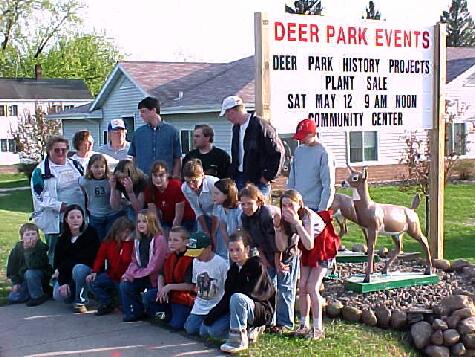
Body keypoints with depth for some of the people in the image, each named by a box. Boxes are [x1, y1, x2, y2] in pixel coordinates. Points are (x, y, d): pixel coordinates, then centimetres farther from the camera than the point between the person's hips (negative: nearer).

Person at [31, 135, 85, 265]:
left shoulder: (75, 165, 13)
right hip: (55, 221, -5)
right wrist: (59, 206, -21)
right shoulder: (41, 171, -4)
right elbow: (40, 196, -11)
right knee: (55, 254, 0)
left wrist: (86, 205, 5)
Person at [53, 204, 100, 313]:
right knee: (58, 295, -18)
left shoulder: (90, 233, -13)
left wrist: (66, 265, -15)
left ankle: (80, 302, -18)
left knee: (78, 269, -37)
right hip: (67, 275, 4)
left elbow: (89, 259, -18)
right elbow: (58, 261, -3)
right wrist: (63, 282, -16)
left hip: (88, 269, -4)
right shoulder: (63, 238, 0)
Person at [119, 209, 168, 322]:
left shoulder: (159, 239, -16)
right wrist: (129, 273, -8)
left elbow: (154, 265, -20)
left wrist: (133, 274, -16)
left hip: (154, 277, -7)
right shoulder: (138, 240, 9)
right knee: (124, 285, -13)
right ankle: (133, 313, 5)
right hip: (140, 276, 7)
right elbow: (134, 261, 13)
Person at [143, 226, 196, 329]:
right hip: (169, 292, 7)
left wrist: (169, 287, -24)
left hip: (185, 295, -7)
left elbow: (190, 286, -21)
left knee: (176, 324, -15)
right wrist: (160, 289, -12)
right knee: (148, 297, -15)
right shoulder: (170, 257, 3)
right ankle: (168, 313, 7)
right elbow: (162, 274, 9)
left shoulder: (190, 260, -21)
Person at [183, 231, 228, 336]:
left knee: (204, 331, -17)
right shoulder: (195, 262, 5)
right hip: (199, 306, 6)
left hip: (216, 307, -6)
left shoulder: (221, 264, -16)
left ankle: (226, 322, 7)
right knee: (190, 329, -6)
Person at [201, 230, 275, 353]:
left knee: (237, 298, -37)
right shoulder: (233, 269, 8)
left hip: (262, 311, -7)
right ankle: (250, 329, 9)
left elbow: (249, 292, -21)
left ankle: (239, 340, -25)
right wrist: (212, 315, -8)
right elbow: (227, 296, 4)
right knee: (212, 329, -8)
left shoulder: (257, 265, -12)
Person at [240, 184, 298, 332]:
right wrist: (263, 258, 1)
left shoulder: (269, 214, -31)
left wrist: (278, 262, -19)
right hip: (269, 255, 7)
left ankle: (284, 322, 1)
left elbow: (276, 242, -26)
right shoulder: (245, 217, -7)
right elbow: (255, 241, 2)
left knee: (284, 287, -4)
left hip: (285, 253, -7)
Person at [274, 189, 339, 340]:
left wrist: (297, 223, -45)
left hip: (323, 249, -6)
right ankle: (304, 325, 14)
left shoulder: (308, 216, -31)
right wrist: (278, 227, -30)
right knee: (302, 286, 1)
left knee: (312, 287, -12)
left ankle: (318, 328, -4)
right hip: (307, 252, 6)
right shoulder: (285, 219, -13)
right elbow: (282, 246, -18)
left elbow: (309, 245, -41)